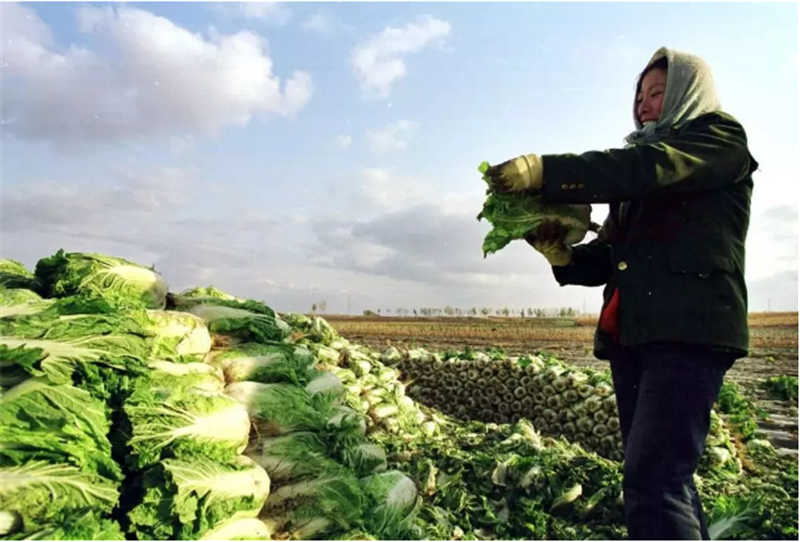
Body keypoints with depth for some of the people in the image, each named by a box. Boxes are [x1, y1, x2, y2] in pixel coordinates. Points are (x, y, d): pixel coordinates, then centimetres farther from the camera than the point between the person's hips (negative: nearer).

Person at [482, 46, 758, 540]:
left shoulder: (720, 138, 6)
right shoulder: (637, 191, 26)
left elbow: (643, 167, -15)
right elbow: (607, 257, 20)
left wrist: (544, 171, -22)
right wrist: (562, 255, -1)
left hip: (689, 331, -7)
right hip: (631, 334, 8)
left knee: (652, 478, -16)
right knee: (667, 479, 10)